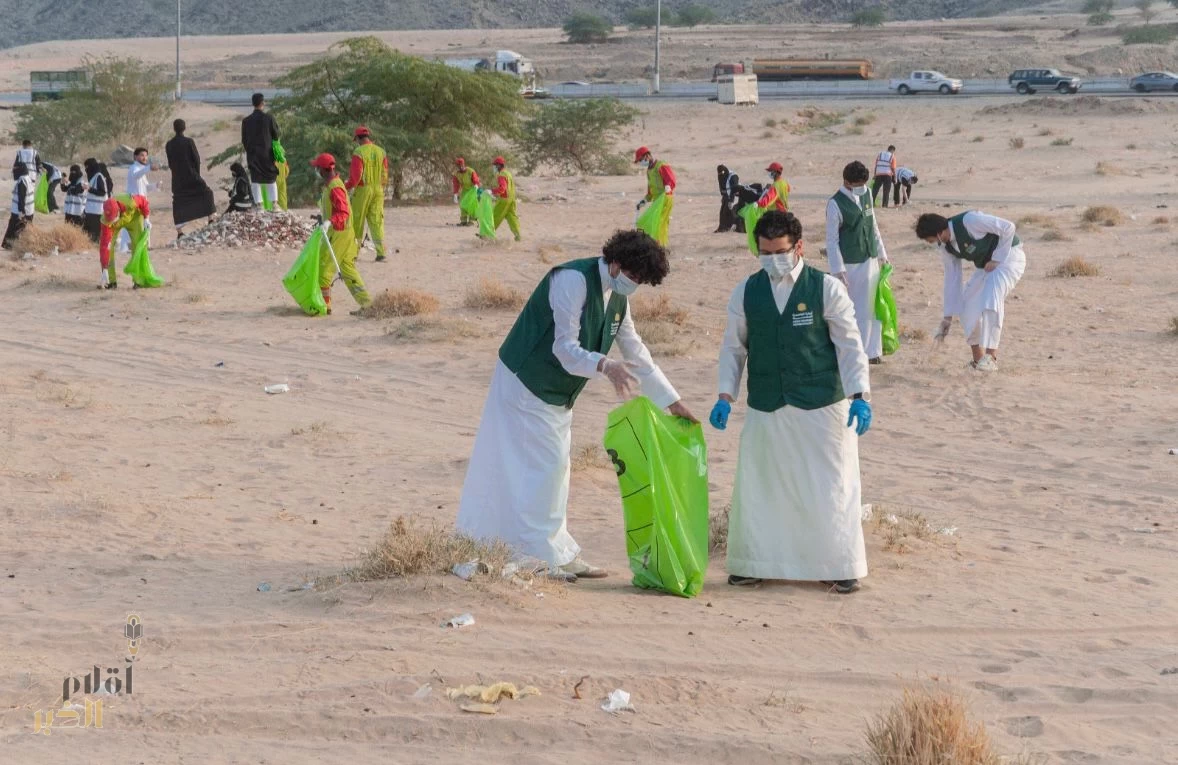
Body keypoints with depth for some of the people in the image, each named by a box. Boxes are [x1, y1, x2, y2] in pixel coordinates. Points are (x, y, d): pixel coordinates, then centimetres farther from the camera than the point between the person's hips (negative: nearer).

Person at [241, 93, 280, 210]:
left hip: (253, 155, 1)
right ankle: (274, 204, 6)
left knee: (255, 181, 5)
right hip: (267, 154, -1)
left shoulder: (246, 121, -2)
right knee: (271, 180, 10)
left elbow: (244, 141, 4)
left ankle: (259, 205, 0)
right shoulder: (269, 119, -8)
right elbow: (276, 136, 0)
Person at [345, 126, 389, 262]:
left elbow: (356, 176, -14)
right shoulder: (381, 152, 6)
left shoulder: (358, 152, -11)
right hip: (378, 190, 4)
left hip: (362, 190, -4)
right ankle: (380, 251, -6)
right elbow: (385, 174, 9)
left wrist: (346, 187, 0)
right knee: (377, 221, 4)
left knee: (357, 221, 6)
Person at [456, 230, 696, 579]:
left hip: (555, 394, 9)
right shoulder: (573, 280, -22)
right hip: (526, 384, -9)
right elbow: (565, 348, -27)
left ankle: (557, 554, 20)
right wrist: (604, 366, -43)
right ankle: (540, 556, -5)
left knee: (553, 469, 13)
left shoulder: (617, 297, 6)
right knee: (541, 466, -10)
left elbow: (637, 354, 14)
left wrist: (673, 401, 13)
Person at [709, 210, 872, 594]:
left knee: (831, 489, 1)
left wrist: (860, 395, -13)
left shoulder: (826, 289, -4)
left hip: (821, 407, -3)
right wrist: (725, 396, -1)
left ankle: (842, 567, 14)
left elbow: (850, 346, -4)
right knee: (757, 487, 5)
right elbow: (733, 347, 9)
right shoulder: (746, 292, 4)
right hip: (765, 408, 3)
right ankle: (754, 564, 20)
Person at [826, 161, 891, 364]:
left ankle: (871, 351, 20)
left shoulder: (866, 194, 5)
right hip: (850, 265, -6)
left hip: (870, 260, 6)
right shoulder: (836, 204, -15)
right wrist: (838, 271, -17)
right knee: (851, 310, 0)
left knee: (871, 308, 11)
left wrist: (882, 254, 17)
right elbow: (832, 240, -13)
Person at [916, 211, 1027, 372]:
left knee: (991, 299, -28)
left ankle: (991, 357, -29)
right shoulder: (946, 247, -3)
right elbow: (952, 279, 5)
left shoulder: (968, 221, -28)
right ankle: (978, 358, 11)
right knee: (968, 307, 1)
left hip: (1009, 256, -9)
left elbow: (1008, 227, -26)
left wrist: (996, 259, -21)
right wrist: (948, 316, 7)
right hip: (987, 265, 9)